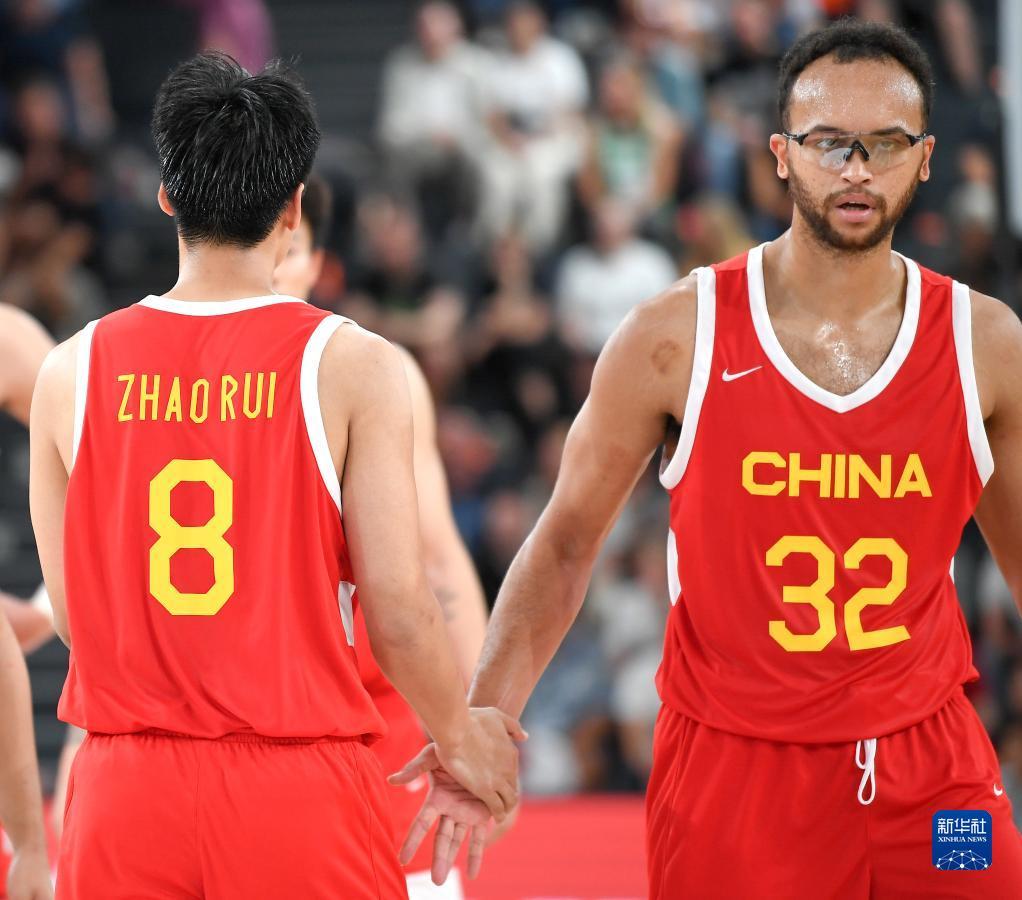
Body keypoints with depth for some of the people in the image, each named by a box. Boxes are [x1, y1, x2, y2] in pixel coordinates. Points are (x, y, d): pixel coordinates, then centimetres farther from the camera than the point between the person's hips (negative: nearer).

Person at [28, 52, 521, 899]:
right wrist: (459, 740, 9)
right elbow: (397, 605, -8)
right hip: (301, 792, -3)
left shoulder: (73, 370, 2)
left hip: (124, 794, 3)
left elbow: (72, 612, 6)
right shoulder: (352, 364, -7)